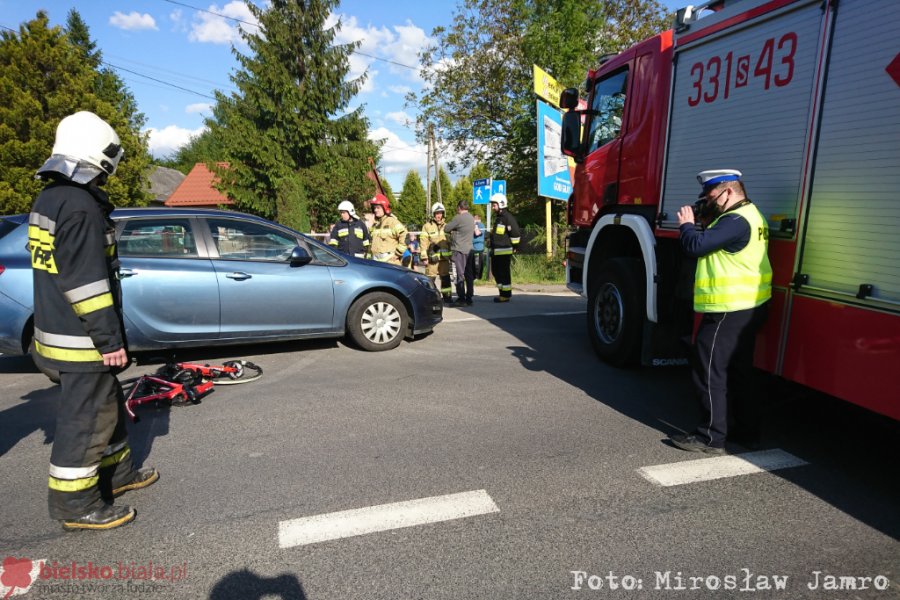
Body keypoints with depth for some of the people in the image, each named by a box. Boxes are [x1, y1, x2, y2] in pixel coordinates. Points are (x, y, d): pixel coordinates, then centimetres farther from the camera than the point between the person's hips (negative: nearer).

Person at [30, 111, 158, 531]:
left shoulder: (48, 199, 13)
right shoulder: (80, 205, -20)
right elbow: (85, 282, -24)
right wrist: (109, 339, -19)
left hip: (56, 327, 10)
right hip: (81, 340, -10)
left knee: (107, 405, 21)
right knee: (85, 418, 2)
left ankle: (116, 473, 35)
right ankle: (75, 504, 14)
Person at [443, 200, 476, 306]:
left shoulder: (458, 218, -12)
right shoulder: (472, 218, 13)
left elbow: (446, 229, -8)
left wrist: (452, 231, 13)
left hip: (459, 250, -8)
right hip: (469, 250, 8)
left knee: (460, 275, -4)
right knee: (469, 275, 9)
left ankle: (461, 299, -3)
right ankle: (469, 298, 13)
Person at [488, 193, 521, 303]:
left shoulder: (508, 217, -12)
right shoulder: (497, 217, 19)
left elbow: (515, 233, -17)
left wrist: (514, 247, -12)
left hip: (504, 251, -10)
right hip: (496, 251, 10)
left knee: (504, 273, -4)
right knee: (496, 272, 14)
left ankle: (506, 295, 4)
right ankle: (503, 293, 24)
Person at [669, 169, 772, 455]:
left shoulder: (736, 220, -20)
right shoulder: (749, 215, 15)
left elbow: (696, 245, -25)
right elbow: (713, 243, 19)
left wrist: (687, 224, -6)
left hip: (728, 310, -11)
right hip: (748, 307, 11)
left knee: (710, 372, -4)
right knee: (738, 369, 20)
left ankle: (712, 438, 3)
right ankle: (745, 426, 32)